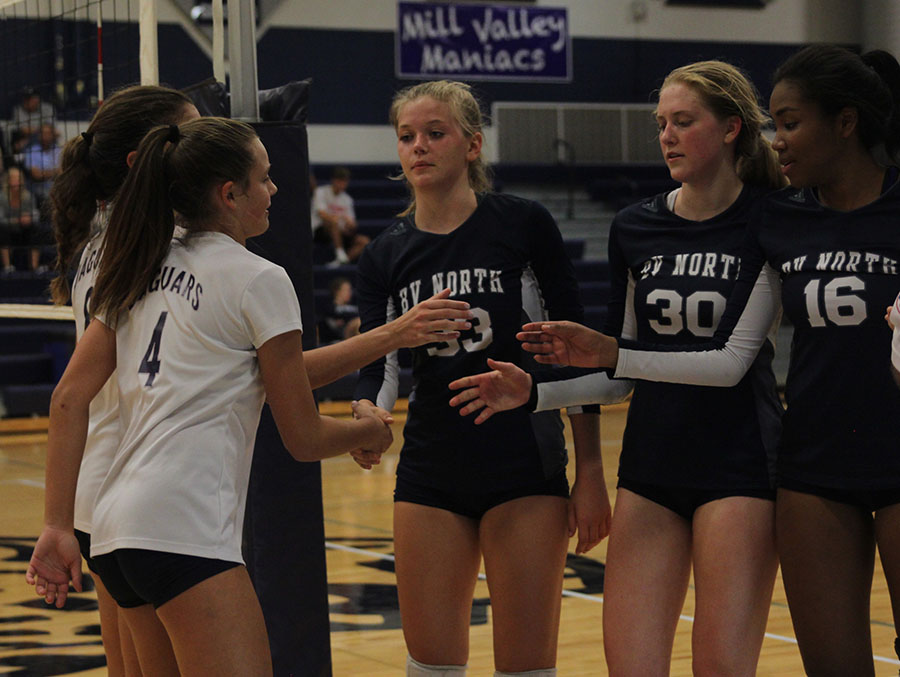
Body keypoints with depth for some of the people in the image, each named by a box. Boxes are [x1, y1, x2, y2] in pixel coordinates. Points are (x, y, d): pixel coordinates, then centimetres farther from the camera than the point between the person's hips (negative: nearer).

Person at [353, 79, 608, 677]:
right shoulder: (386, 256, 5)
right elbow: (378, 368, -3)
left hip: (525, 470, -3)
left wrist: (591, 473, -6)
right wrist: (367, 418, -27)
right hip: (431, 475, 4)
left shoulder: (523, 224, -5)